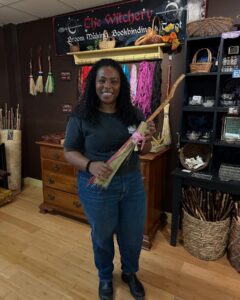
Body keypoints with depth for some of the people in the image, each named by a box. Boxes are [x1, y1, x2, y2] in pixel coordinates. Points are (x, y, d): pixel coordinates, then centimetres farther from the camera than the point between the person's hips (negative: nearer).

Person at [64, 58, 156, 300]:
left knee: (133, 234, 19)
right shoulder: (81, 116, -12)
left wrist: (147, 140, -18)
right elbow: (69, 152, -7)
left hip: (133, 184, 4)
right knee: (102, 236, 19)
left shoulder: (133, 113, -3)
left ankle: (129, 273, 52)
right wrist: (90, 165, -27)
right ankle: (105, 277, 50)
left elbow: (143, 151, 5)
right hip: (97, 188, -3)